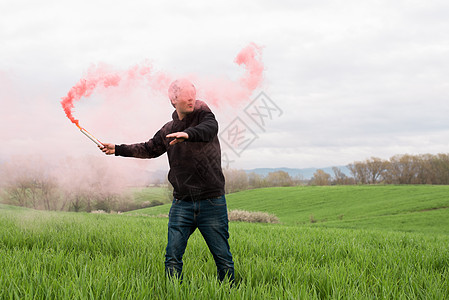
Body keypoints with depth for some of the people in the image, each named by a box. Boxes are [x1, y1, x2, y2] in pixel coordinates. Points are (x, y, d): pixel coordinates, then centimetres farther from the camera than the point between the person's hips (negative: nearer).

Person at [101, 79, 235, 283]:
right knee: (172, 256, -2)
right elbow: (149, 149, 27)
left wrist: (187, 134, -43)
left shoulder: (203, 114, 0)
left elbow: (209, 129, -24)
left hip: (211, 201, -3)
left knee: (222, 256, 2)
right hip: (182, 203, 4)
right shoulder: (168, 130, 12)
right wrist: (118, 149, 23)